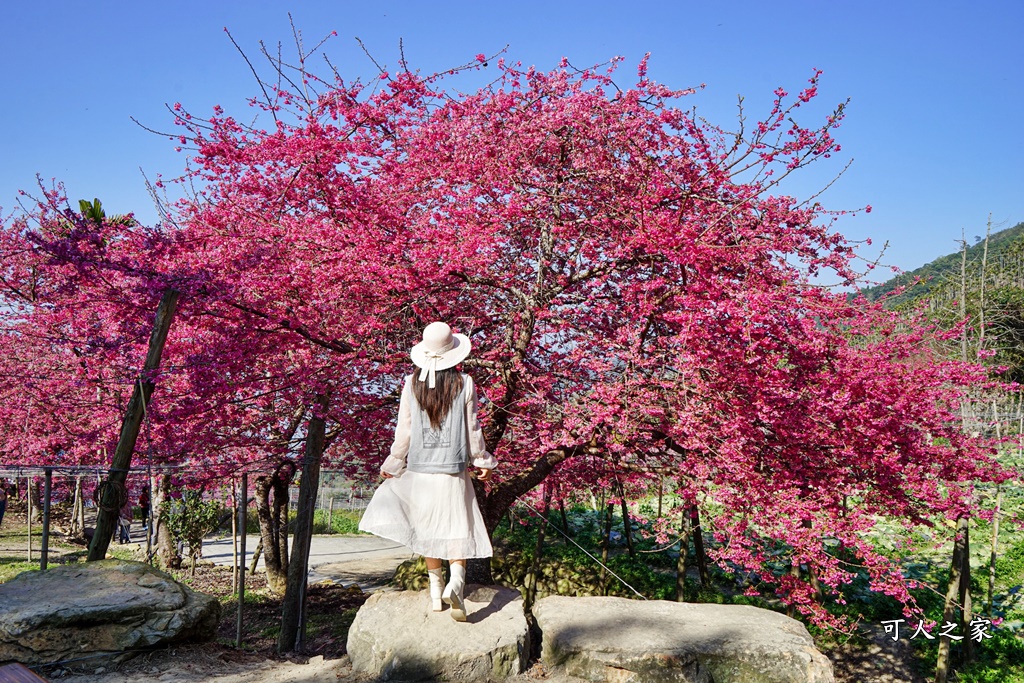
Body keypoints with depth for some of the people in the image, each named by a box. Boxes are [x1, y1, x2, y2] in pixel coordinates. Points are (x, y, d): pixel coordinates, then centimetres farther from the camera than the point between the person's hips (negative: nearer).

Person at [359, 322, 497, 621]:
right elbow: (472, 428, -1)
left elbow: (404, 430, 0)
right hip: (454, 468, -2)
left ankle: (436, 589, 21)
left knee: (428, 529, 13)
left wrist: (393, 464, 12)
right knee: (460, 527, 4)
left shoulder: (412, 384, -4)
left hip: (420, 468, 2)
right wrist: (482, 461, 13)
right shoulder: (464, 384, -7)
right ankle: (456, 580, -17)